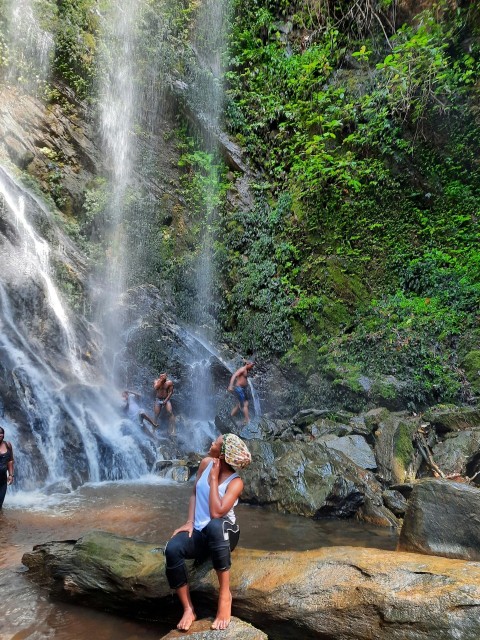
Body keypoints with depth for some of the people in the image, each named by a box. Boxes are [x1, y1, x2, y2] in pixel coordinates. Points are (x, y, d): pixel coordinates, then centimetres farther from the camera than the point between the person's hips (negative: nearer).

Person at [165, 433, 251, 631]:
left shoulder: (235, 482, -18)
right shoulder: (206, 463, -2)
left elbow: (216, 513, -29)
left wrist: (213, 479, -25)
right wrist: (190, 522, -4)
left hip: (223, 532, -5)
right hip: (199, 532, 5)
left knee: (214, 526, -43)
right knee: (172, 549, -28)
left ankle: (225, 594, -28)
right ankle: (188, 609, -14)